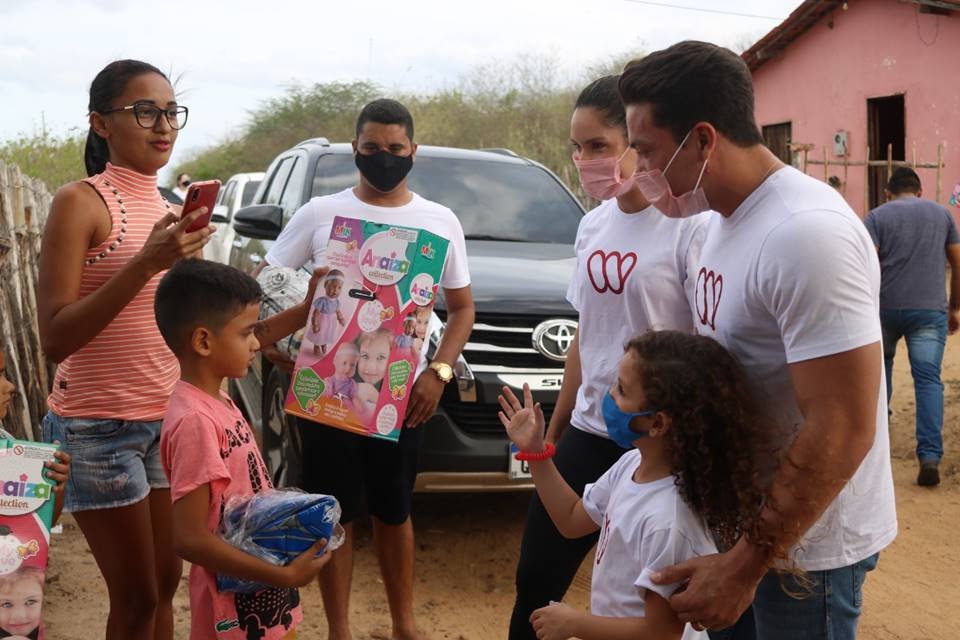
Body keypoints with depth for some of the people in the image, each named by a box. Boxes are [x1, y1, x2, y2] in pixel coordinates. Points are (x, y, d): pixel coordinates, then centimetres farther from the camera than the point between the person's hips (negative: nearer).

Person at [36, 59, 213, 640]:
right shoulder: (81, 203, -12)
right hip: (99, 427, -6)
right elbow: (55, 339, -20)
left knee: (165, 586, 13)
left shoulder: (172, 210, 9)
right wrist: (146, 263, -26)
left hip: (168, 420, 6)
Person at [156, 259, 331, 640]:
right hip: (238, 605, -9)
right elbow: (190, 539, -27)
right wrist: (286, 576, -25)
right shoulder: (196, 421, -26)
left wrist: (306, 311, 19)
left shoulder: (212, 395, -1)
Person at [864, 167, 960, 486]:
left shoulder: (877, 216, 5)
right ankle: (930, 456, -15)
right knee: (928, 379, -3)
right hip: (931, 309, 1)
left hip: (886, 306, -1)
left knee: (881, 362, 25)